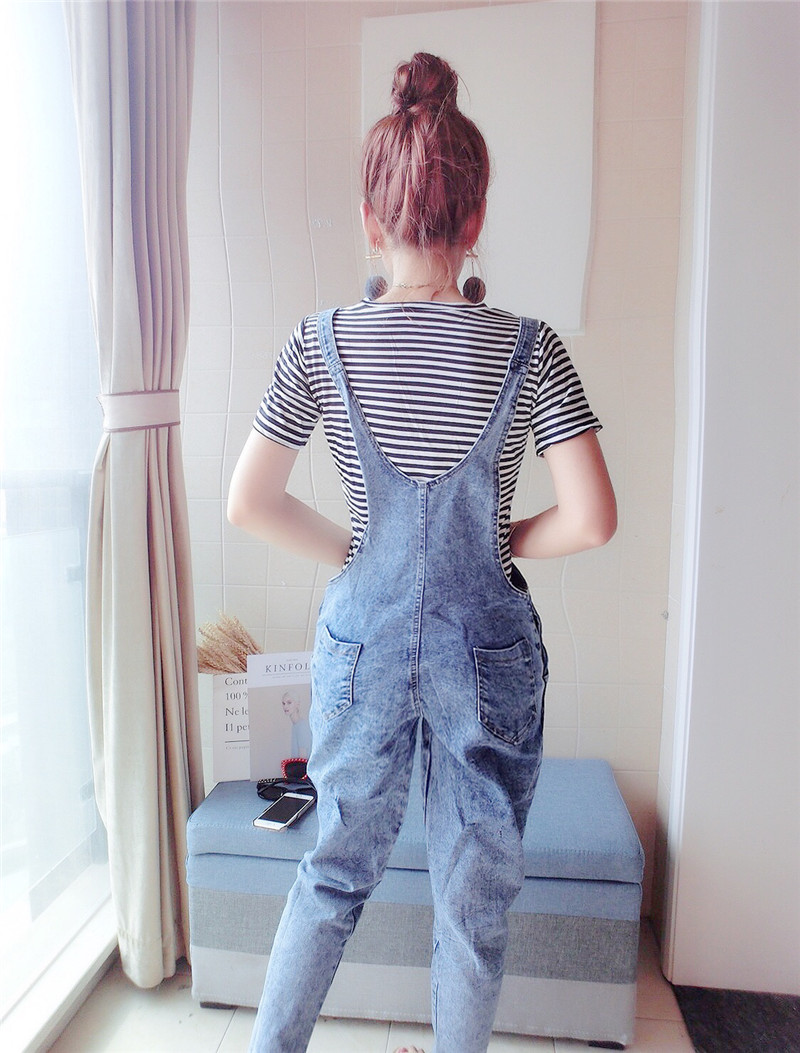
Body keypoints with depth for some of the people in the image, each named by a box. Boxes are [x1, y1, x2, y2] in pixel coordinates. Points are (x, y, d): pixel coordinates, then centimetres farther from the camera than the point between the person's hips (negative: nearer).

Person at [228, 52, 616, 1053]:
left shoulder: (322, 342, -6)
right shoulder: (529, 348, -9)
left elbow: (248, 503, -5)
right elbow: (592, 519, -12)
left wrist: (348, 552, 7)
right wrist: (506, 544, 5)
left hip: (362, 635, 2)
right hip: (486, 643, -1)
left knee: (337, 866, 25)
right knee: (475, 894, 20)